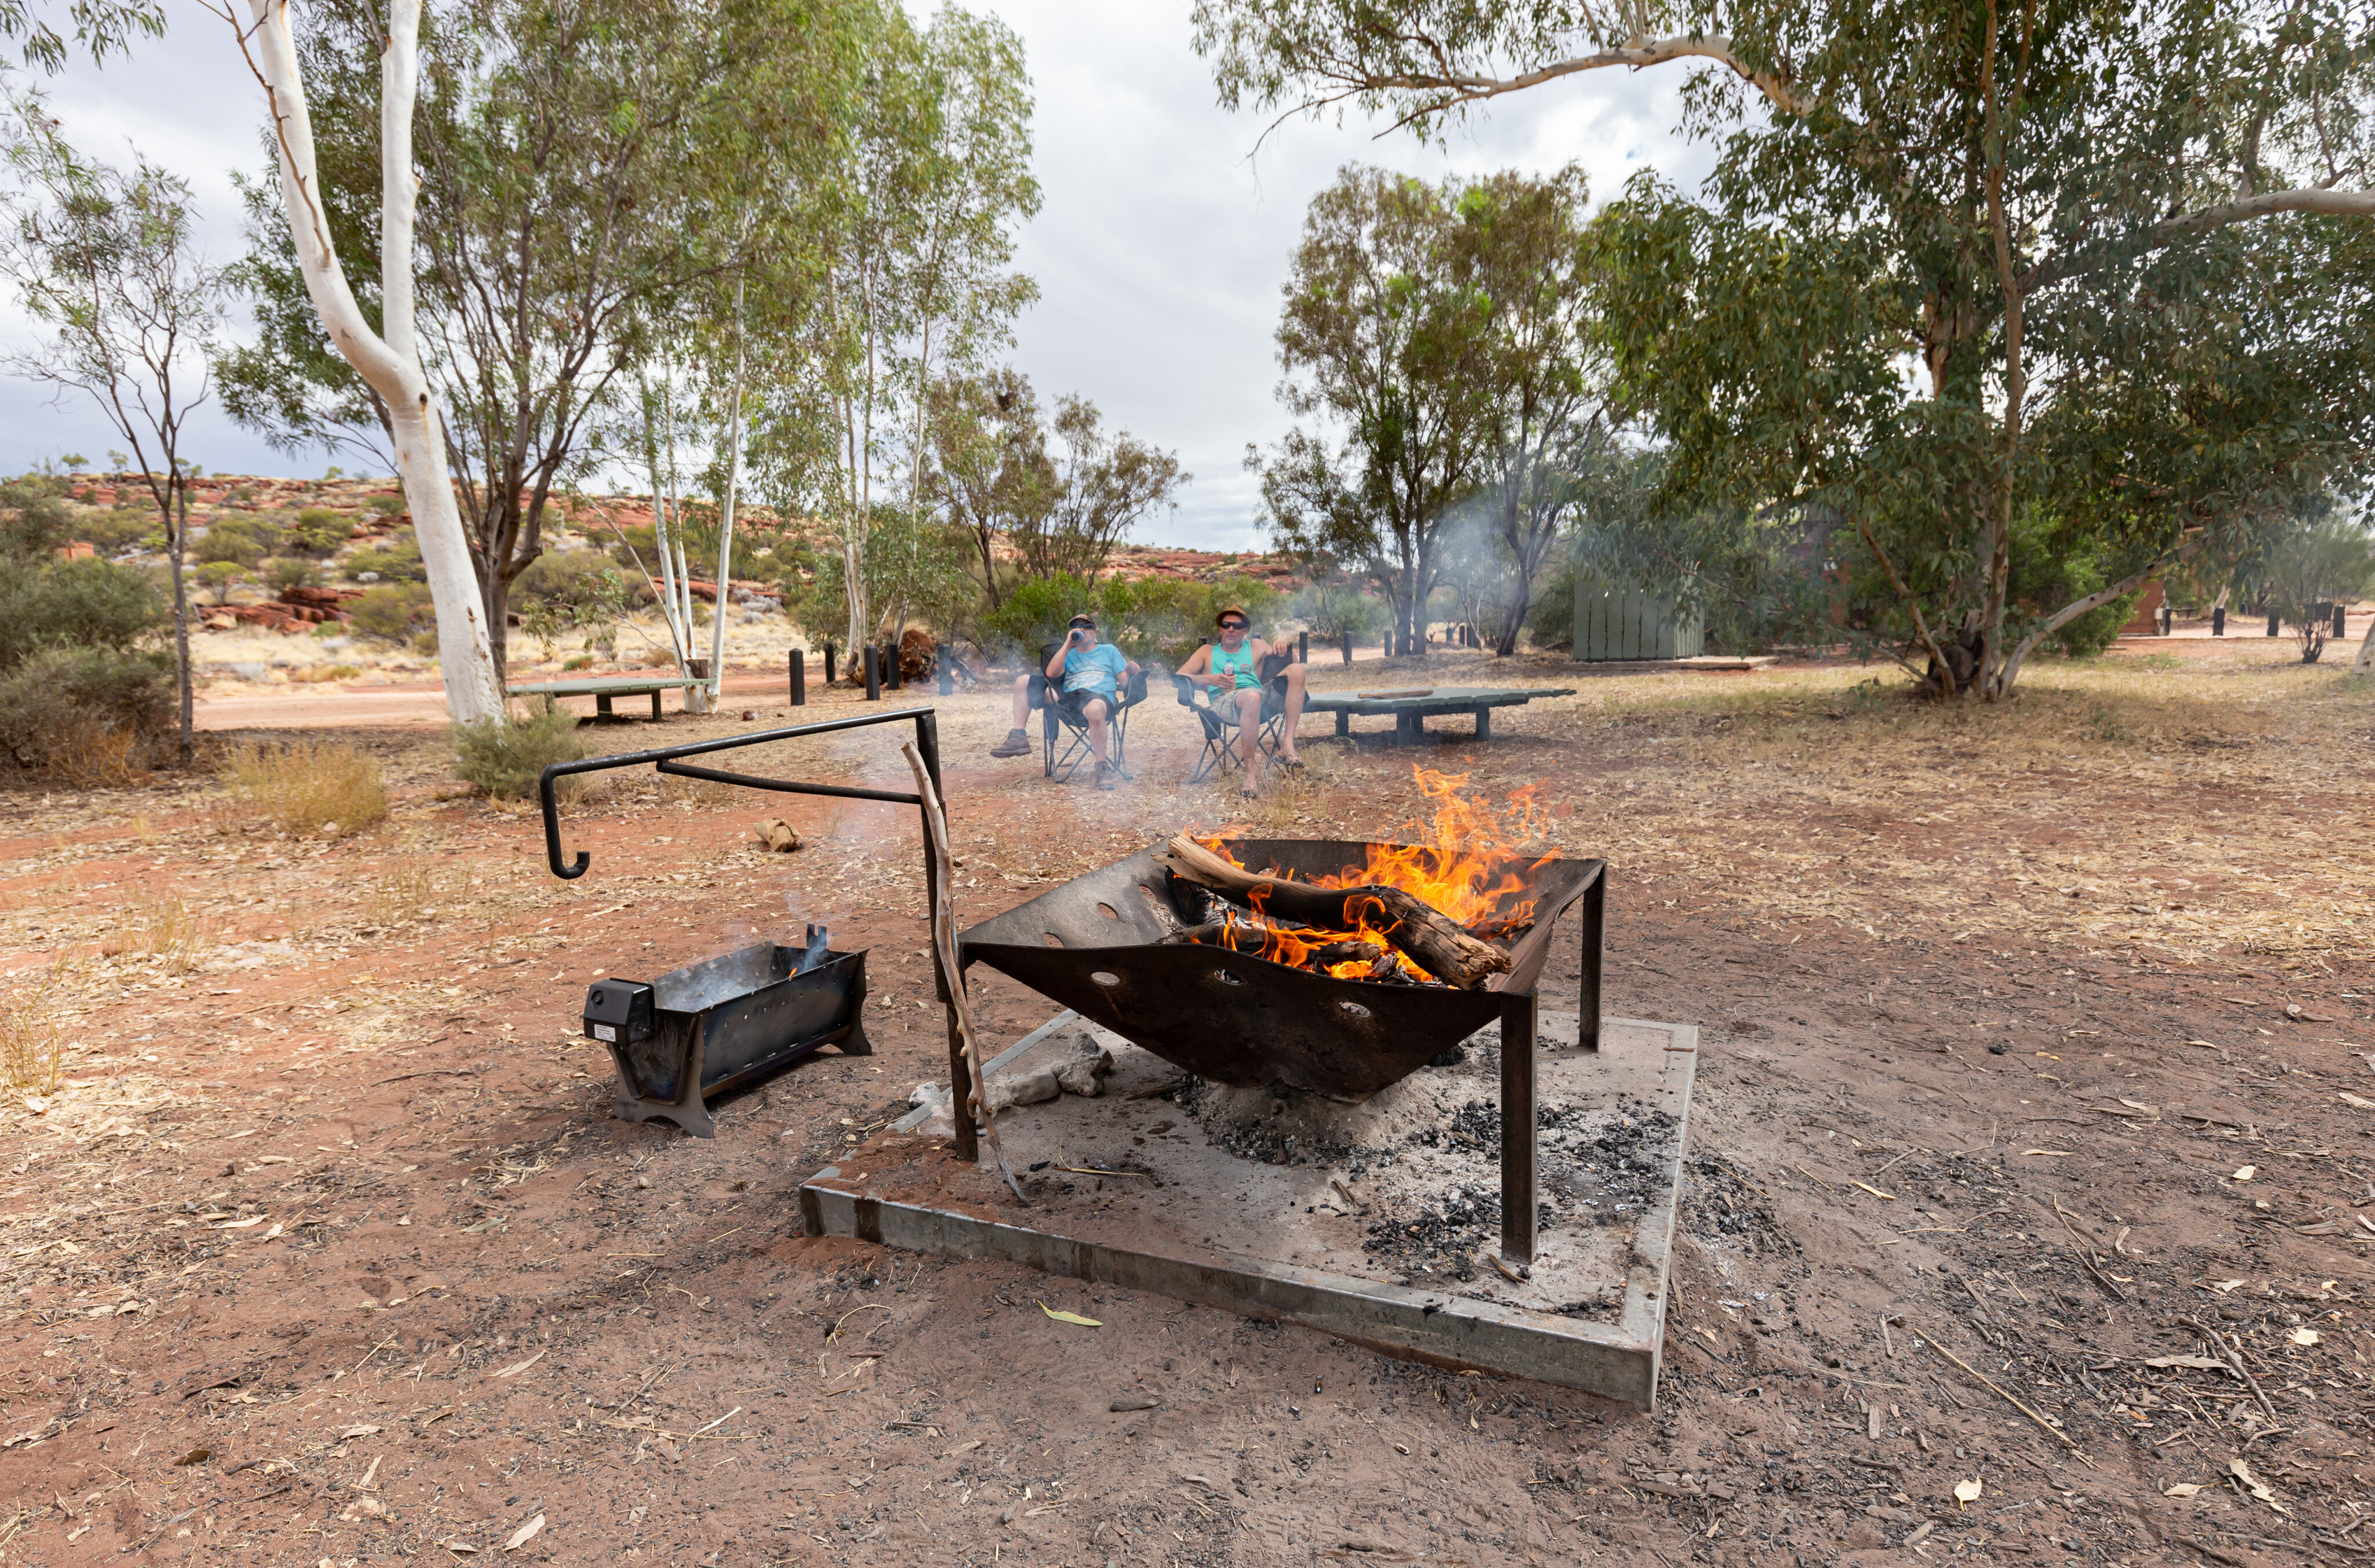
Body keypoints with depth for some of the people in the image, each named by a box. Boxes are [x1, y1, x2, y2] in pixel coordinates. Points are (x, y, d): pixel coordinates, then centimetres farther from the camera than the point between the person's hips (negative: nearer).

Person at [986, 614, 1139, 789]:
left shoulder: (1109, 650, 24)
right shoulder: (1069, 655, 29)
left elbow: (1124, 682, 12)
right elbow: (1051, 674, 7)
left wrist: (1130, 673, -12)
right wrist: (1068, 644, 7)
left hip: (1100, 697, -4)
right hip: (1068, 700, 4)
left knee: (1095, 708, -44)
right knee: (1023, 681, -5)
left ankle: (1102, 767, -33)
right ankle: (1018, 737, -15)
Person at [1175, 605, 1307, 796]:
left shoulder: (1256, 647, 29)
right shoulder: (1208, 652, 25)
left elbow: (1290, 662, 20)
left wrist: (1286, 648, -3)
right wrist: (1210, 679, -5)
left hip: (1262, 697, 3)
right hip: (1223, 700, -3)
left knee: (1297, 669, -20)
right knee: (1251, 697, -40)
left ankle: (1287, 745, -29)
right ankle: (1249, 772, -36)